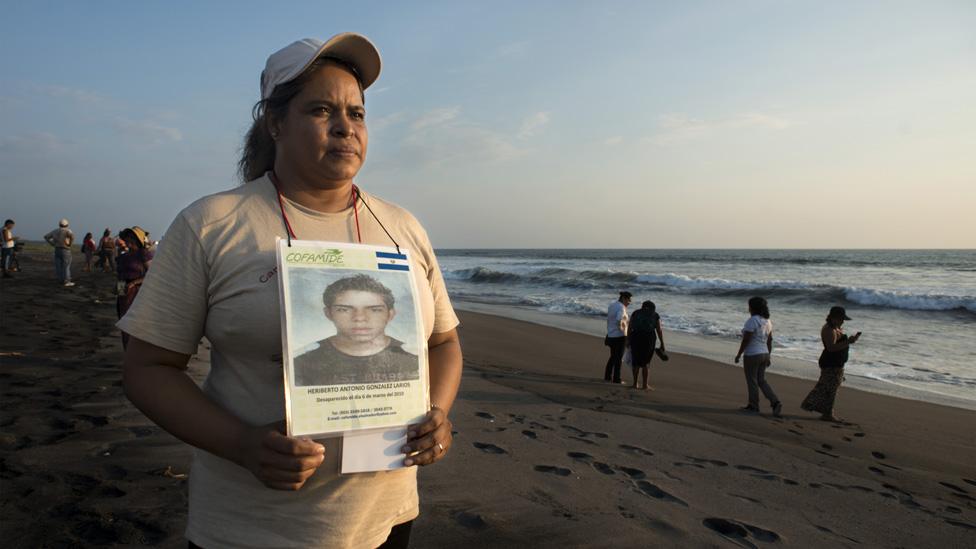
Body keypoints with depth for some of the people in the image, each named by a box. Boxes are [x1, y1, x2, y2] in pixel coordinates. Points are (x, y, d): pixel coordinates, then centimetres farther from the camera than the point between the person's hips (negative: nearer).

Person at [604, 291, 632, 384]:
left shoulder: (611, 305, 10)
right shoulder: (621, 307, -17)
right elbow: (619, 320, -29)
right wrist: (621, 328, -18)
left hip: (611, 335, 8)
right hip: (620, 336, -8)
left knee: (613, 356, 19)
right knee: (618, 358, 3)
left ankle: (607, 376, 24)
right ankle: (616, 379, 8)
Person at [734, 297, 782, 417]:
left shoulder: (752, 321, -18)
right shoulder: (767, 321, 8)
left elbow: (746, 340, -19)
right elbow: (770, 341, 11)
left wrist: (738, 354, -10)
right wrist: (768, 357, 17)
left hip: (752, 355, -8)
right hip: (763, 354, 8)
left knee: (752, 381, 6)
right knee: (761, 381, 15)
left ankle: (753, 406, 16)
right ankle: (776, 403, 4)